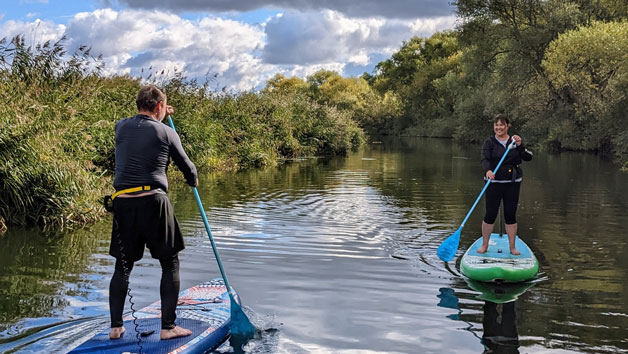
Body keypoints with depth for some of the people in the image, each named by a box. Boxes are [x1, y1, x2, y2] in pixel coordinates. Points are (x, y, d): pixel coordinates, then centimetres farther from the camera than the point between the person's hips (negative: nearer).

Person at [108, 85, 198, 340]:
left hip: (123, 203, 4)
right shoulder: (166, 132, 1)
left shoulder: (121, 127, 11)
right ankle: (168, 327, 6)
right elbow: (185, 164, 13)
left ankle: (115, 327, 17)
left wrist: (159, 116, 48)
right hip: (153, 201, -4)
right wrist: (193, 180, 35)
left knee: (123, 266, 15)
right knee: (170, 264, 7)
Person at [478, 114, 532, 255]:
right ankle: (484, 245, 15)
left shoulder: (515, 141, 8)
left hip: (513, 183, 2)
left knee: (511, 215, 6)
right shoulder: (490, 142, 0)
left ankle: (512, 247, 17)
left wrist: (519, 145, -15)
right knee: (490, 214, -1)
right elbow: (485, 159, -15)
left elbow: (528, 158, -1)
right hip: (494, 182, -2)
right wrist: (488, 170, -36)